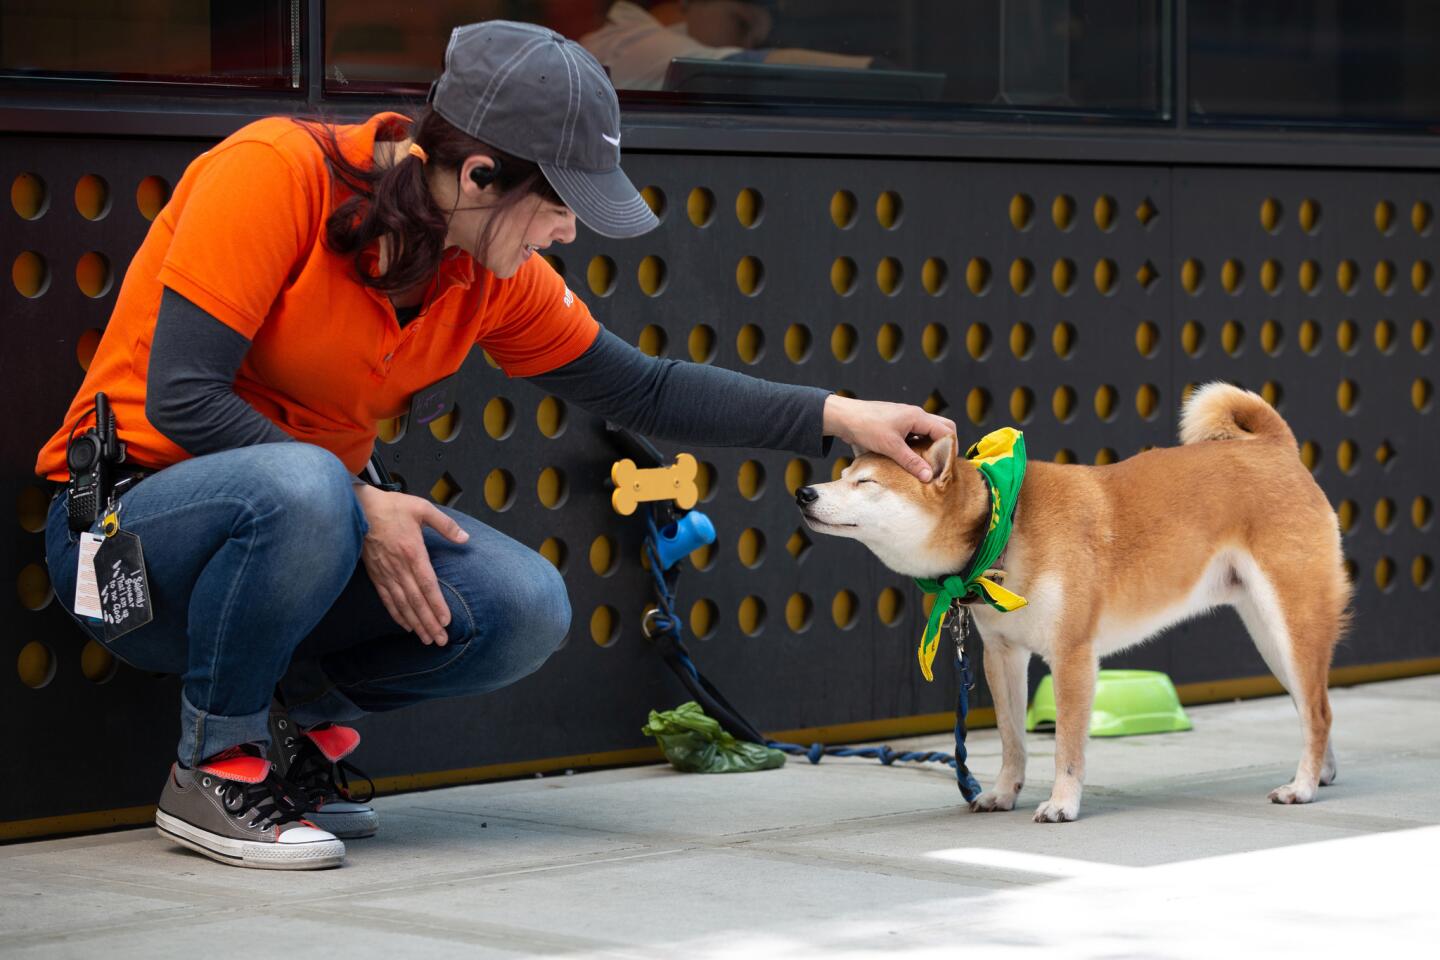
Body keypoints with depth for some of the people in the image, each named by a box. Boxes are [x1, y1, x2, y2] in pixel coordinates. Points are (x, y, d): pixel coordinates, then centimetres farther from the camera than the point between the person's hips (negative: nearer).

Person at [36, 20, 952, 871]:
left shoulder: (496, 276, -2)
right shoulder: (274, 173, -22)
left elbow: (639, 388, 7)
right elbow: (179, 396, -26)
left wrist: (840, 417, 0)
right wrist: (358, 509, -26)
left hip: (309, 520, 6)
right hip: (128, 525, -6)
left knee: (525, 609, -17)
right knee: (304, 486, -39)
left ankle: (308, 719, 9)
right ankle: (215, 761, -15)